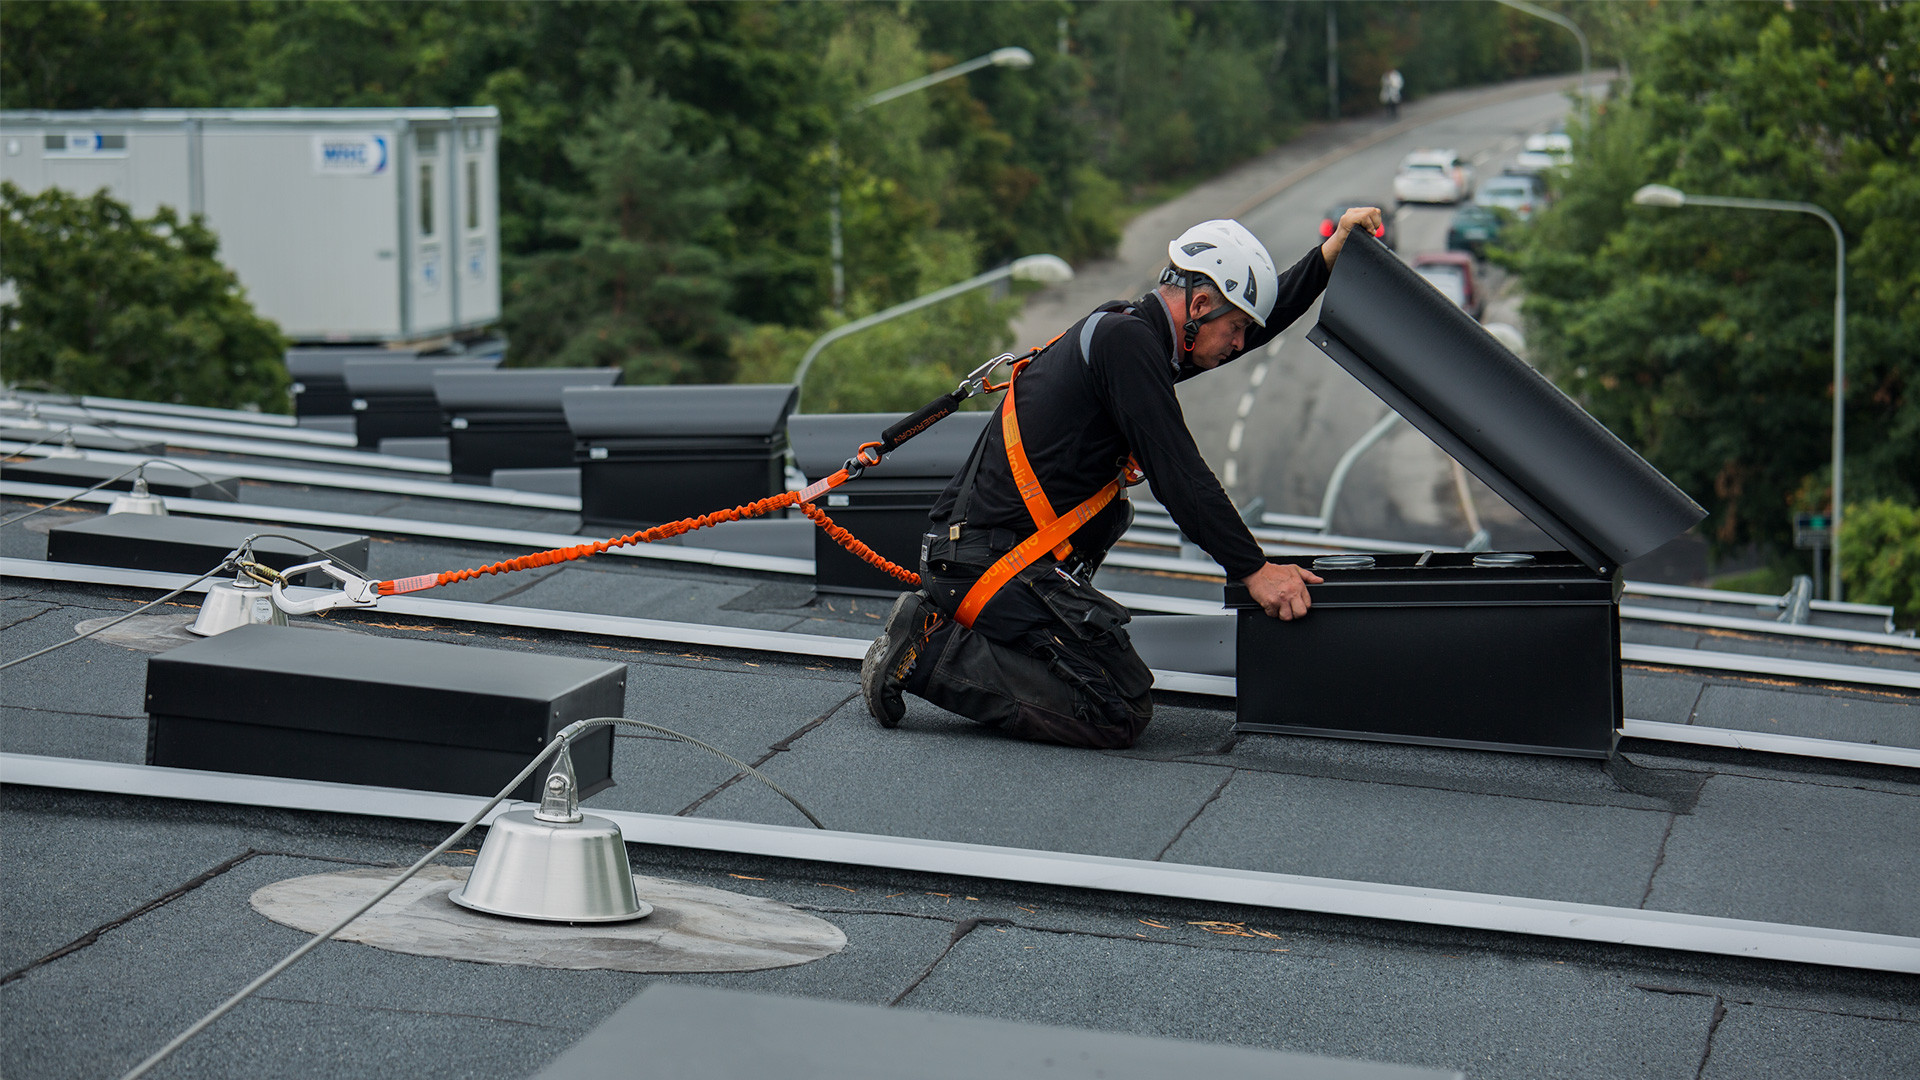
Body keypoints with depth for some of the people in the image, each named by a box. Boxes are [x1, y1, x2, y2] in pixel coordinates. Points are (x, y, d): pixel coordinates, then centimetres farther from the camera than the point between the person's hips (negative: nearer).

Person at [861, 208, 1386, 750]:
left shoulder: (1130, 333, 17)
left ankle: (938, 629, 9)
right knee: (1121, 715, -14)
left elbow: (1263, 321, 31)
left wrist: (1331, 254, 24)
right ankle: (930, 655, -12)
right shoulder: (1126, 340, -13)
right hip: (996, 559, -10)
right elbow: (1178, 475, -16)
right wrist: (1254, 570, -13)